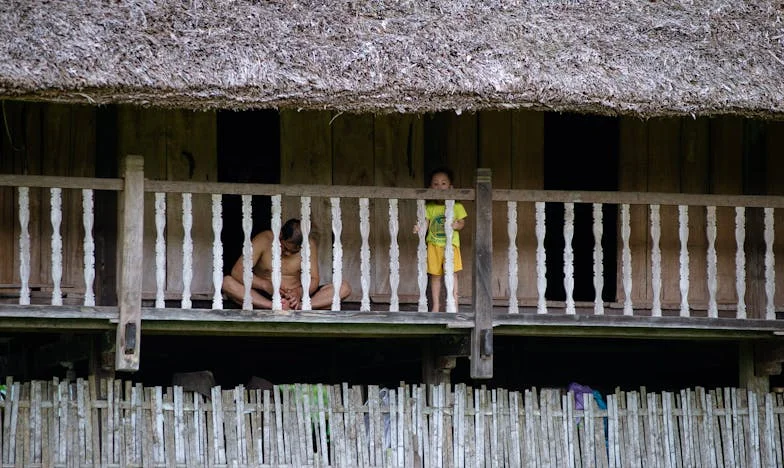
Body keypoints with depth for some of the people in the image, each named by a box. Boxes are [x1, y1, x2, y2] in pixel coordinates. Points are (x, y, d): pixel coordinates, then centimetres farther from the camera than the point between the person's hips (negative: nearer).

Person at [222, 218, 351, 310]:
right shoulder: (263, 240, -11)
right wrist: (266, 285, -34)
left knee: (344, 288, -18)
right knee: (227, 282, -30)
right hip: (263, 297, -2)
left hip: (295, 297, 2)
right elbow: (237, 271, -18)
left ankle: (297, 308, -40)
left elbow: (313, 279, -6)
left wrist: (299, 293, -30)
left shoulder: (309, 245, -4)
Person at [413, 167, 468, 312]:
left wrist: (457, 225, -18)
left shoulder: (456, 206, 1)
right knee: (435, 275, 6)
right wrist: (419, 228, -21)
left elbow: (462, 222, 5)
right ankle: (435, 306, 14)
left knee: (452, 273, -2)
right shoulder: (429, 206, 3)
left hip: (451, 244, -1)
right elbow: (426, 223, 0)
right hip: (434, 245, 1)